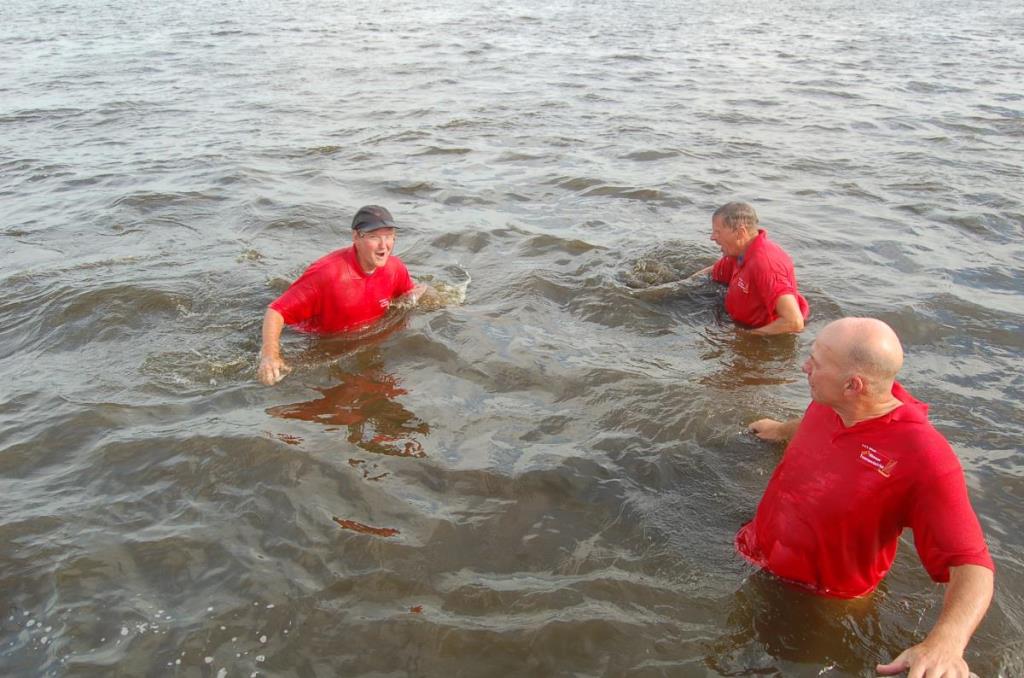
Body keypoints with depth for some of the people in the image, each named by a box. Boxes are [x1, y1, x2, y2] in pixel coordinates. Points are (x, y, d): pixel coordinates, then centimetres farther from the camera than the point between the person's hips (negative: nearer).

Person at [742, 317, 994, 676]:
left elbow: (972, 565, -32)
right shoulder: (829, 403, -10)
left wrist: (946, 642, -50)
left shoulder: (925, 460, -31)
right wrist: (781, 430, 37)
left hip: (818, 605, -5)